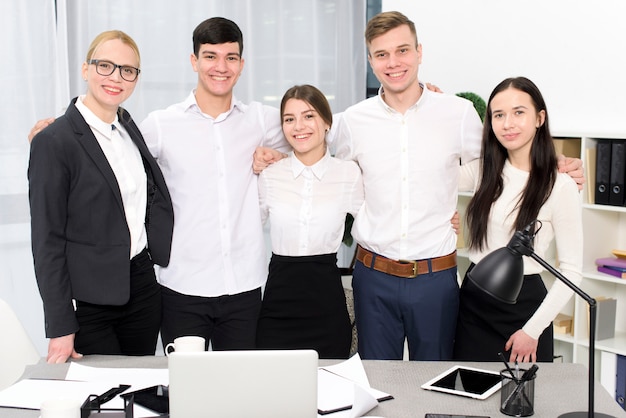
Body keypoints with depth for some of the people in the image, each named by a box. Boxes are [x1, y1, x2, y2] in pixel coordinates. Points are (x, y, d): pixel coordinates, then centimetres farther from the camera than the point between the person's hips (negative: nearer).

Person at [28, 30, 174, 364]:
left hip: (143, 286, 7)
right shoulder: (53, 141, -13)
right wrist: (60, 329, -14)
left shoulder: (128, 127, 8)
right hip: (88, 300, -6)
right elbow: (47, 240, -12)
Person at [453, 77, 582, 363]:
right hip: (474, 300, 4)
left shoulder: (560, 186, -12)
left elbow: (572, 272, -10)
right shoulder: (484, 172, 3)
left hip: (524, 303, -4)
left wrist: (533, 330, -12)